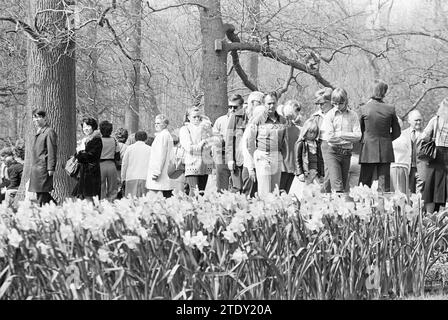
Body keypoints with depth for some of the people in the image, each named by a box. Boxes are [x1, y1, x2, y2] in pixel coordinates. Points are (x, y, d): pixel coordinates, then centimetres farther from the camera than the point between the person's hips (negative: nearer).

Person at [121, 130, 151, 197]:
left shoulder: (130, 148, 7)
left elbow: (124, 164, 9)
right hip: (145, 179, 1)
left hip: (132, 178, -1)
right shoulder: (150, 149, 7)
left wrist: (123, 178, 16)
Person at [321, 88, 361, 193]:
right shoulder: (330, 115, 0)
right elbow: (328, 137, -9)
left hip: (347, 153, 3)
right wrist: (348, 137, -3)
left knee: (343, 184, 5)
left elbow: (358, 136, -1)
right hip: (333, 152, -3)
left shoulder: (352, 115, 6)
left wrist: (341, 134, -8)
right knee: (337, 185, -15)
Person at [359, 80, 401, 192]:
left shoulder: (364, 108, -7)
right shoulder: (390, 109, -5)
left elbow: (359, 130, 3)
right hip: (385, 151, 1)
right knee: (384, 185, 4)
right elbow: (397, 132, 4)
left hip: (368, 150, -1)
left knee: (364, 183, 4)